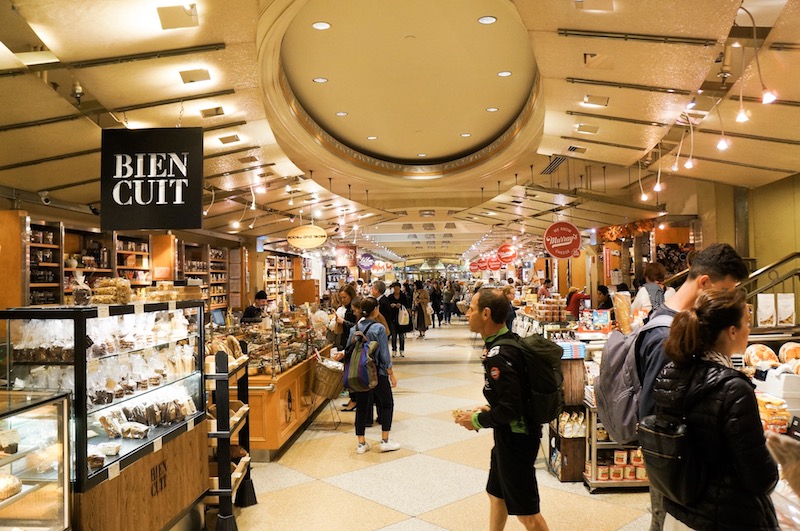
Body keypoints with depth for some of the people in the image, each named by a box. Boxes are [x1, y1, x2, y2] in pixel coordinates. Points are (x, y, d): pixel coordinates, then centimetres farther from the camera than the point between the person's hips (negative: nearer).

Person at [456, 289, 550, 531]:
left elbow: (510, 409, -29)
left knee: (526, 511, 5)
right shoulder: (510, 341, 3)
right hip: (512, 434, 10)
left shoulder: (498, 356, -28)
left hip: (514, 438, -10)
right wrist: (491, 409, 9)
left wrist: (478, 420, -15)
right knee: (496, 493, 26)